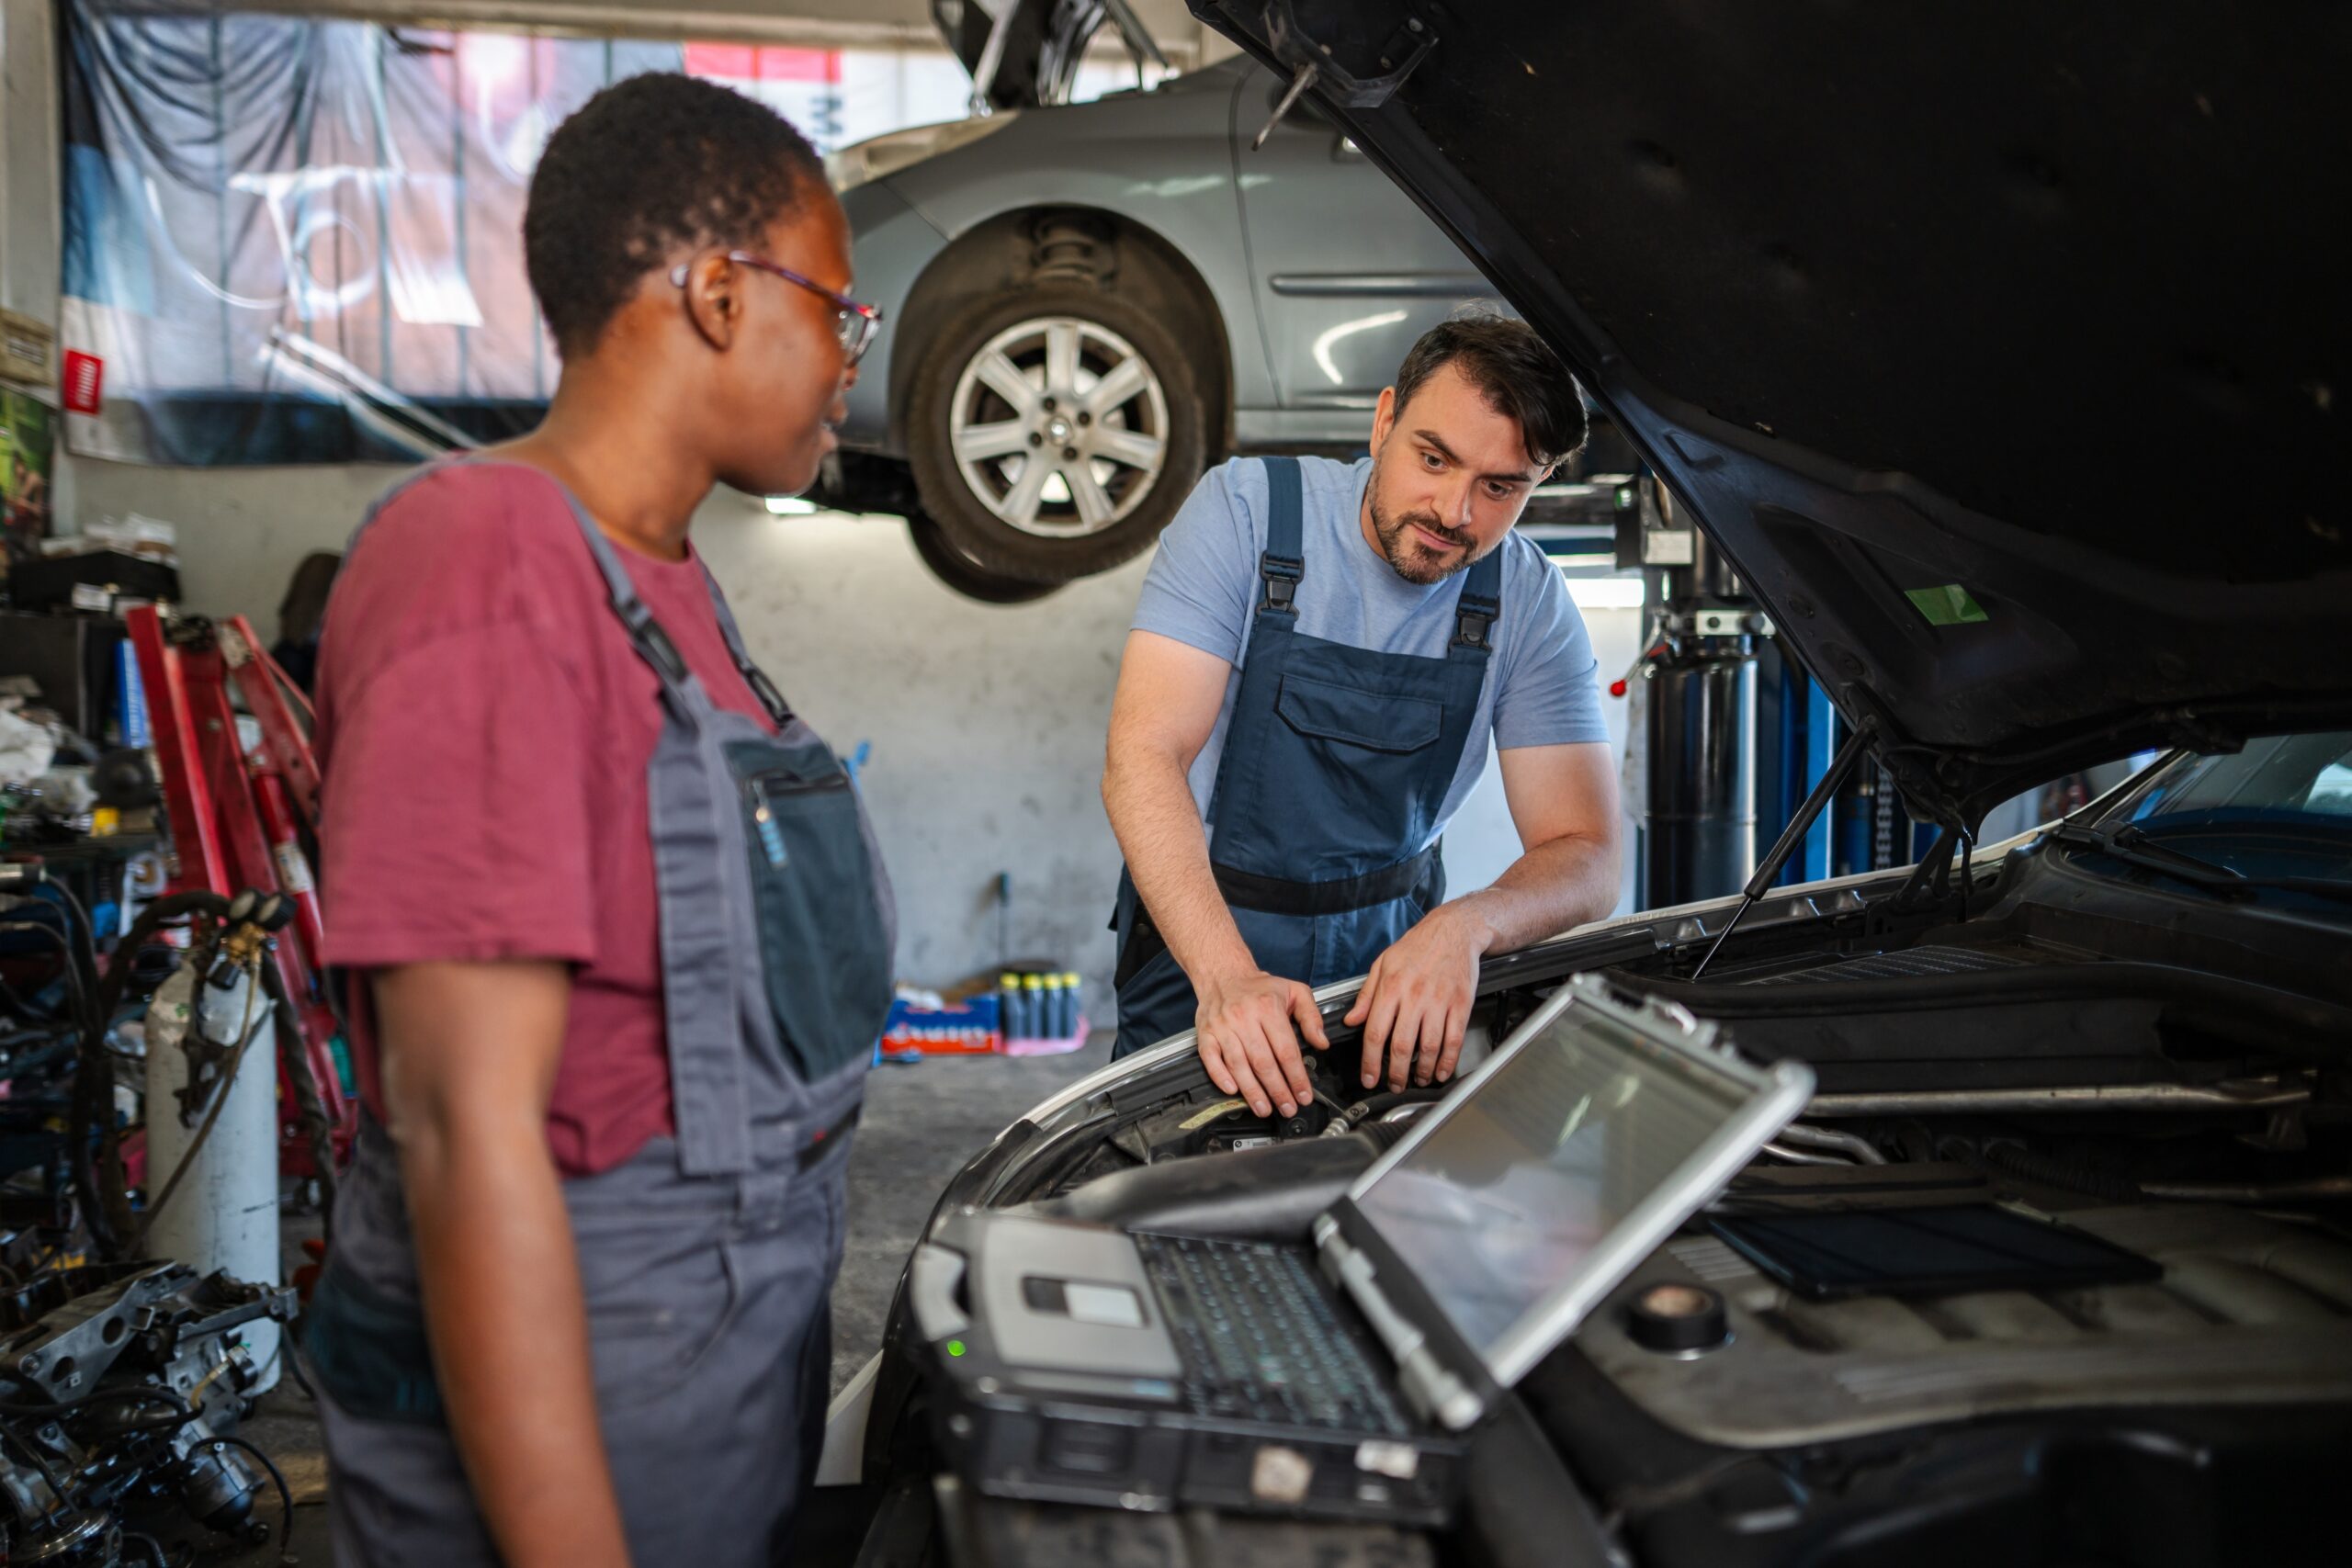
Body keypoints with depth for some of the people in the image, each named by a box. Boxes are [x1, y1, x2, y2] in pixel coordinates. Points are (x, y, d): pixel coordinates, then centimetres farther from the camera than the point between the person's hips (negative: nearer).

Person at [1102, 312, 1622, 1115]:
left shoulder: (1531, 603, -6)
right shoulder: (1247, 509, -13)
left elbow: (1584, 859, -8)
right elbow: (1143, 758, -22)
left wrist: (1465, 925, -31)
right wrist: (1227, 975, -36)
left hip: (1391, 945, 3)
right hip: (1201, 940, -2)